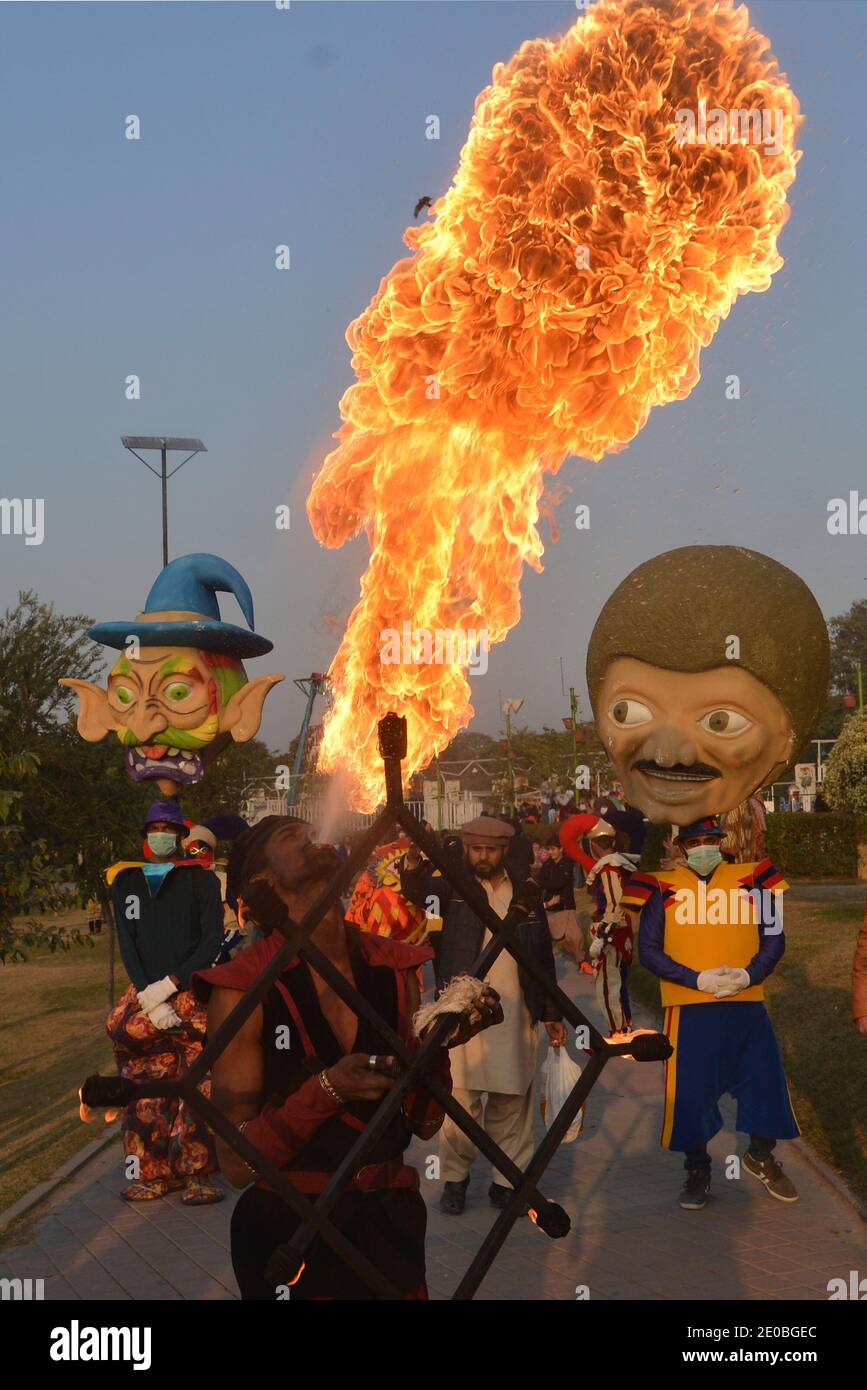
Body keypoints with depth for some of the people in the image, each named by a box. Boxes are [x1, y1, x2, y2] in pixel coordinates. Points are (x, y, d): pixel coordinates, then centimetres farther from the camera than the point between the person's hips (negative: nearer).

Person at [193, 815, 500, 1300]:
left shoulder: (395, 968, -2)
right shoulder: (243, 991, -14)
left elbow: (424, 1124, 3)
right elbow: (237, 1163, -15)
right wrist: (326, 1091, -28)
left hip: (390, 1220, 4)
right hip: (291, 1232, -4)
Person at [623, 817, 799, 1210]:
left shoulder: (750, 882, 3)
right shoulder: (663, 889, -2)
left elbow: (774, 938, 5)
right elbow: (648, 950, -4)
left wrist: (749, 975, -14)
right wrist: (698, 979, -15)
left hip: (746, 1006, 2)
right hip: (690, 1011, -2)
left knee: (765, 1080, 8)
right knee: (691, 1091, 3)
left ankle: (760, 1156, 34)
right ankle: (697, 1171, 23)